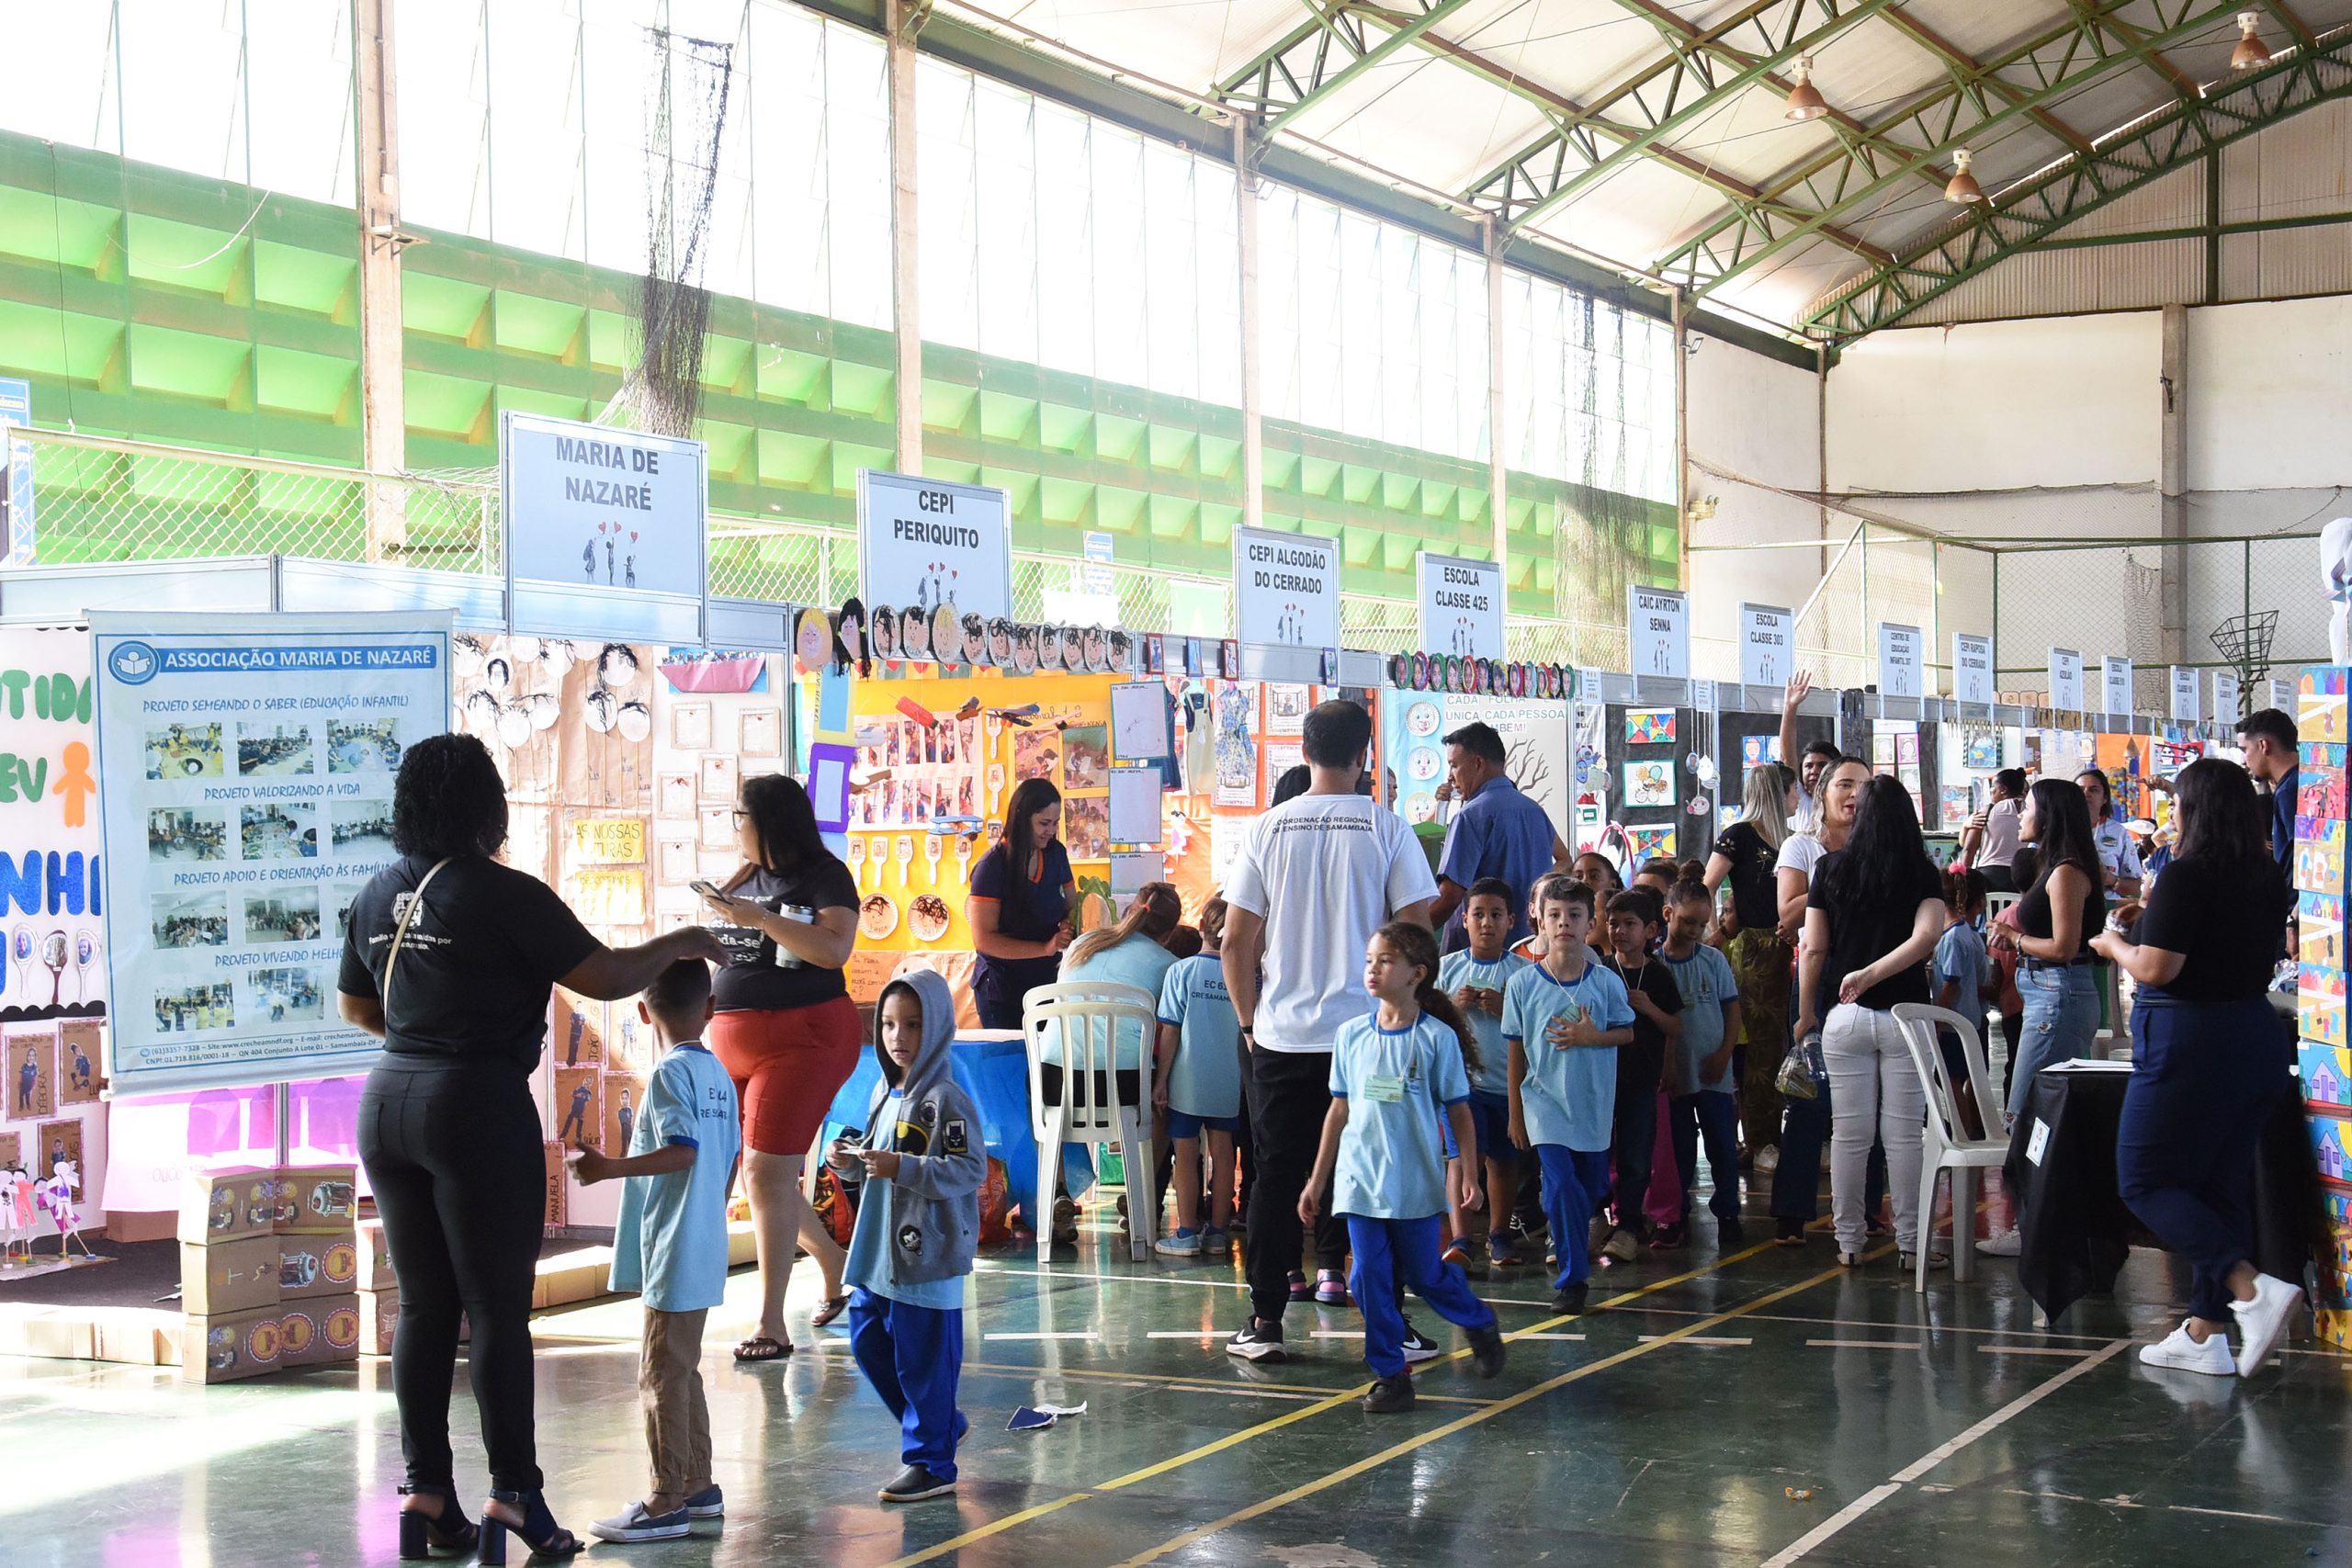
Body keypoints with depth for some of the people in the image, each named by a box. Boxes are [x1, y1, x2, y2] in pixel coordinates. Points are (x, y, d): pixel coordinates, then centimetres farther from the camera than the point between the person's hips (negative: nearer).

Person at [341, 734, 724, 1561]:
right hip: (479, 1106, -6)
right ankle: (514, 1492, 2)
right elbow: (604, 977, -13)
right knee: (499, 1307, 0)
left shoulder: (379, 894, 9)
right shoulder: (505, 895, -12)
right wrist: (681, 944, 4)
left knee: (423, 1305, 11)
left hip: (390, 1102, 7)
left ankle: (427, 1491, 13)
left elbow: (354, 1005, 20)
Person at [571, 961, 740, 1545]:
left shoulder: (670, 1073, -13)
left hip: (672, 1253, -9)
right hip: (704, 1250, 9)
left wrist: (611, 1168, -29)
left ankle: (667, 1502, -3)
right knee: (681, 1369, 17)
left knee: (662, 1375, -5)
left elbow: (682, 1151, -24)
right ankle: (698, 1485, 23)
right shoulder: (719, 1075, 11)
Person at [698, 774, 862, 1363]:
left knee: (768, 1172, -12)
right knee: (761, 1175, 11)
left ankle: (771, 1324, -8)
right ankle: (838, 1272, 32)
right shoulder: (743, 878, 12)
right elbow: (717, 954, 22)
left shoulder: (823, 876, -7)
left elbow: (834, 948, -22)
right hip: (734, 1042, 7)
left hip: (803, 1039, -7)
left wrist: (760, 918, -25)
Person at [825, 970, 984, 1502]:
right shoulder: (885, 1091, 11)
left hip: (928, 1255, -9)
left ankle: (931, 1463, 10)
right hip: (880, 1249, 9)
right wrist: (851, 1158, 5)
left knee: (922, 1357, -2)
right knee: (867, 1342, 16)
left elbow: (970, 1170, -21)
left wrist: (902, 1168, -27)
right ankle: (940, 1423, 33)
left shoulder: (946, 1100, -15)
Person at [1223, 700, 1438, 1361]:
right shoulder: (1388, 830, -5)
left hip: (1282, 1035, 1)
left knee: (1276, 1176, 7)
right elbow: (1416, 934, -5)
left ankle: (1265, 1322, 8)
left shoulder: (1267, 829, -1)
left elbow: (1236, 942, 0)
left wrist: (1249, 1018, 12)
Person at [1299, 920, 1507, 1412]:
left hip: (1416, 1182, -3)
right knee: (1370, 1278, 0)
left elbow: (1459, 1112, -1)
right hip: (1360, 1181, 3)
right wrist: (1317, 1181, 12)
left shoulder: (1437, 1037, -6)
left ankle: (1480, 1323, 37)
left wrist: (1468, 1173, -8)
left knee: (1425, 1273, 8)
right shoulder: (1351, 1034, 4)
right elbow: (1339, 1111, 11)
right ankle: (1390, 1375, 10)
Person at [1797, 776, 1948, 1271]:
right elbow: (1927, 936, -16)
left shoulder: (1831, 868, 1)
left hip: (1845, 1017, 0)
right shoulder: (1923, 874, 0)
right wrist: (1871, 974, -11)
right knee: (1904, 1133, 5)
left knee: (1849, 1133, 6)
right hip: (1904, 1014, 0)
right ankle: (1910, 1240, 8)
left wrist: (1806, 1015, 9)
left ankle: (1849, 1241, 11)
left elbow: (1813, 948, 1)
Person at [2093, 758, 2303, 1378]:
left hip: (2188, 1041, -8)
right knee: (2219, 1184, 13)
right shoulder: (2266, 879, 8)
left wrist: (2113, 941, 0)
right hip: (2256, 1040, 8)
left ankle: (2253, 1288, -18)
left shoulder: (2187, 875, -16)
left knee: (2145, 1181, 0)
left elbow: (2154, 969, -20)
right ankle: (2206, 1331, 14)